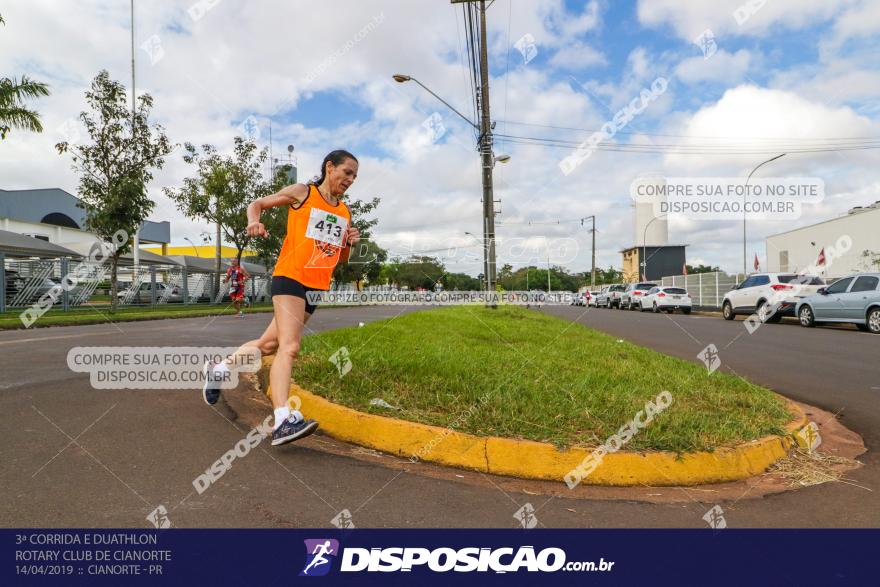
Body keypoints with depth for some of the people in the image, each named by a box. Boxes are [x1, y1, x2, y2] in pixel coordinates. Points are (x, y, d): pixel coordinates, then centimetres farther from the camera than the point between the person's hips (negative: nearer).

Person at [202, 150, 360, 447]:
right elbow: (257, 203, 10)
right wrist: (255, 221, -12)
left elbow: (341, 259, 22)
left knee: (270, 344, 15)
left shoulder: (345, 213, 16)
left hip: (317, 288, 7)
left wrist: (349, 243, 1)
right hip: (290, 277, -6)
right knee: (289, 347, -21)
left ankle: (219, 369, 37)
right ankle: (283, 421, -26)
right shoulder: (302, 192, 1)